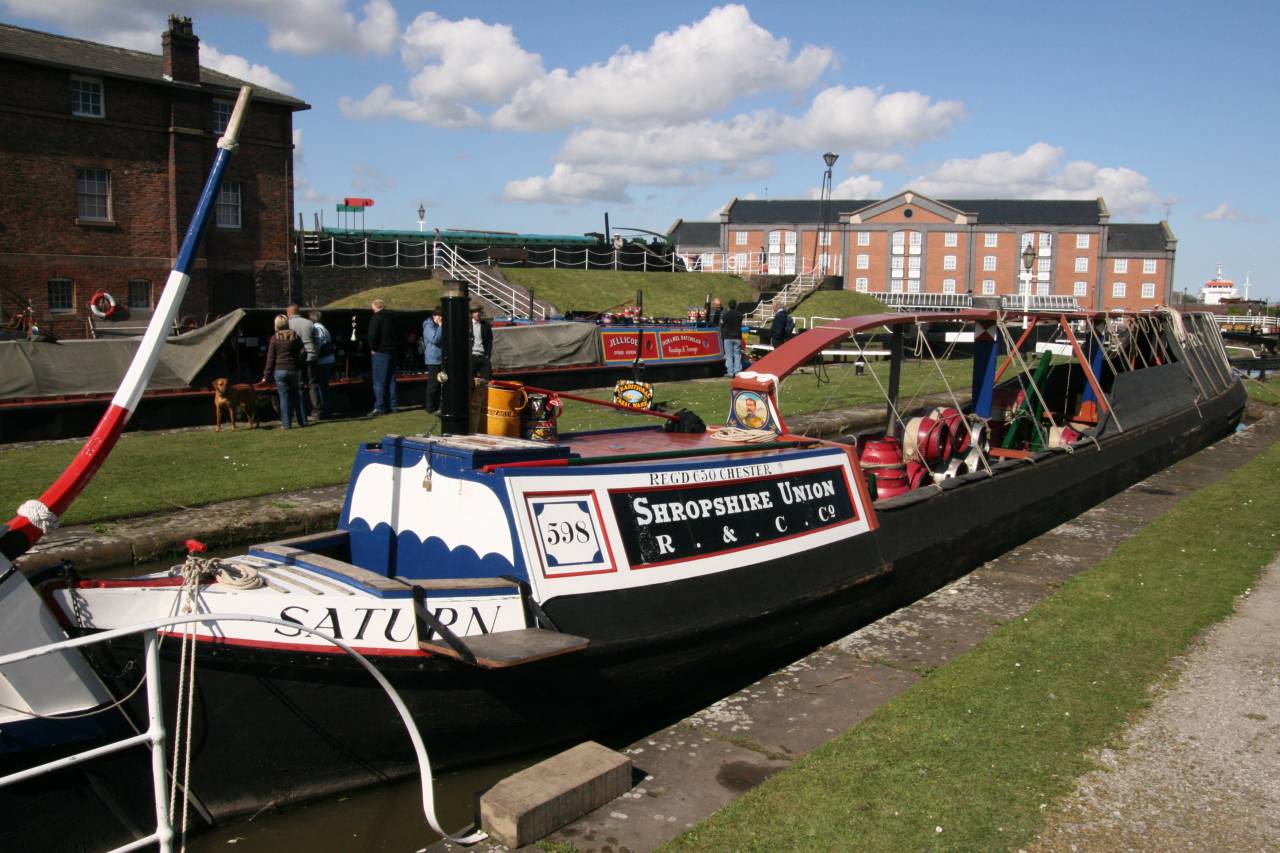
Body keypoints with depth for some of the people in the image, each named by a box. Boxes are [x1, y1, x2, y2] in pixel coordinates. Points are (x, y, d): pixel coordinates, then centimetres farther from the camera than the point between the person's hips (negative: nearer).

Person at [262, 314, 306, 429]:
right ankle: (302, 421, 12)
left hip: (279, 371, -2)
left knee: (284, 396, 0)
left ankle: (286, 423, 0)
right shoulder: (295, 337, 2)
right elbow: (303, 353, 2)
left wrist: (266, 375, 0)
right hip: (293, 370, 2)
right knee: (297, 396, 10)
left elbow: (270, 358, -4)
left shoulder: (274, 339, -5)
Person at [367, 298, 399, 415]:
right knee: (391, 380, 11)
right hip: (393, 351, 7)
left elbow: (372, 335, -17)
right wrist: (396, 349, 16)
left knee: (379, 382, -5)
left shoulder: (376, 318, -8)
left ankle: (379, 407, -8)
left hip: (380, 352, -7)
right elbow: (397, 335, 16)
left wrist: (372, 348, -5)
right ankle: (392, 406, 14)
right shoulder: (391, 318, 13)